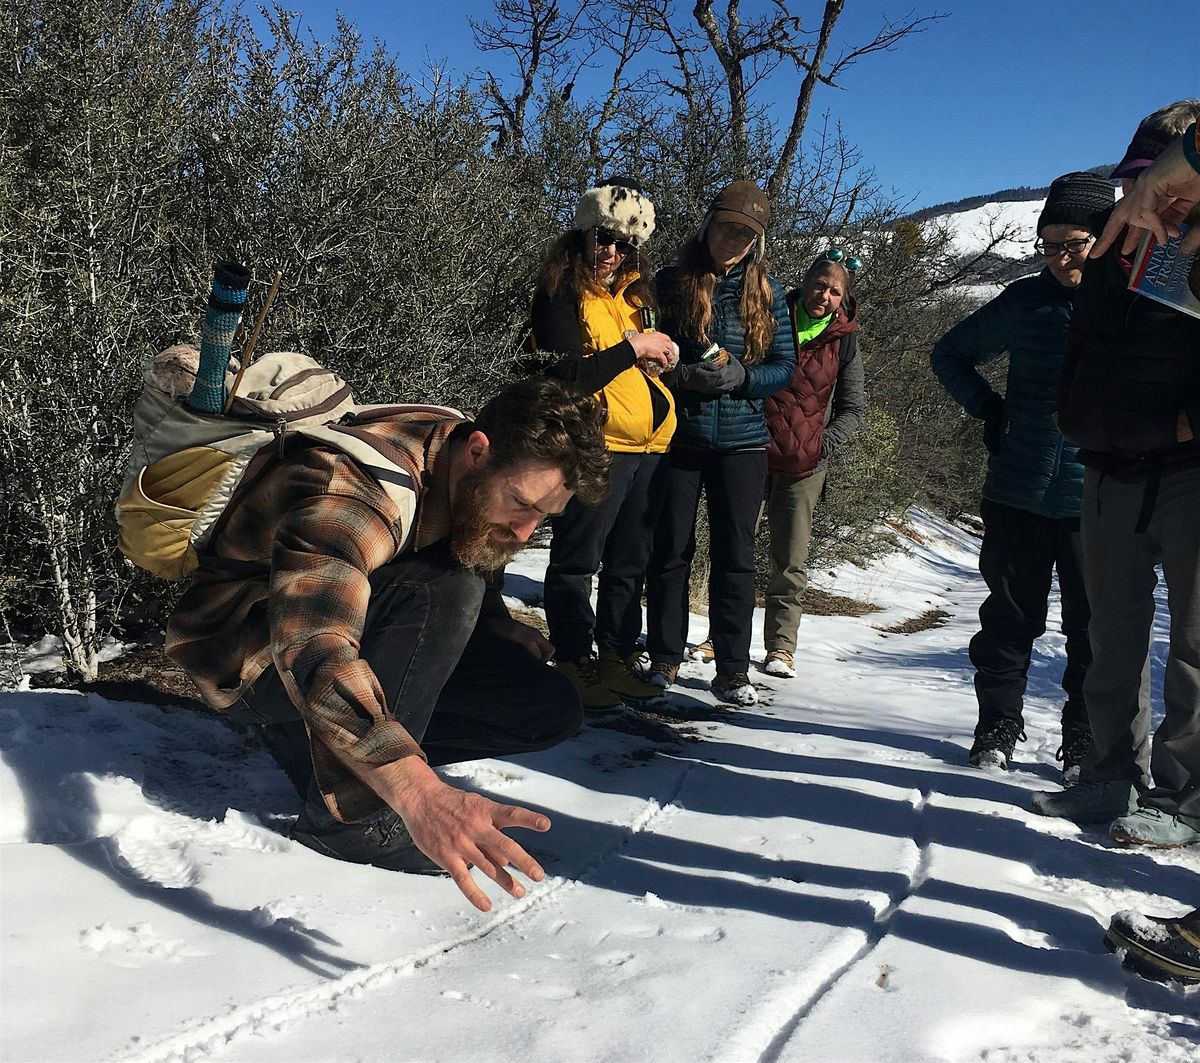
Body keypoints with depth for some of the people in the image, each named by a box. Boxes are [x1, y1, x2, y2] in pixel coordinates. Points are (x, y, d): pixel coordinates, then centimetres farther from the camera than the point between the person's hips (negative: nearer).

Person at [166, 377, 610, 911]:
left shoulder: (480, 478, -7)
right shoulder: (358, 484, -33)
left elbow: (478, 580, 12)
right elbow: (311, 645, -48)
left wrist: (509, 636, -9)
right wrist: (418, 791, -59)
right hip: (248, 657, -8)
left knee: (551, 708, -6)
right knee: (444, 591, -34)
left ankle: (310, 745, -1)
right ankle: (347, 811, -22)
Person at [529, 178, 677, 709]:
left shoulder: (634, 290, 16)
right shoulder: (561, 293, -7)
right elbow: (568, 378, -16)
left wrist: (660, 355, 6)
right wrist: (633, 349, -15)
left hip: (647, 446, 8)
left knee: (630, 563, 13)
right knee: (576, 562, 0)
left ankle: (617, 658, 24)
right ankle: (574, 665, 10)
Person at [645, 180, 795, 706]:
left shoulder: (767, 292, 5)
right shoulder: (673, 282, 2)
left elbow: (784, 365, 4)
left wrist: (739, 376, -16)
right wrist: (680, 374, -19)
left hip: (741, 440, 1)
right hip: (678, 437, 0)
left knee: (735, 555, 3)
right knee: (671, 550, 5)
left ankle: (733, 670, 10)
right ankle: (664, 659, 17)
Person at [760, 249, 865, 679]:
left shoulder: (844, 341, 4)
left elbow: (851, 410, 9)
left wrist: (822, 445, -7)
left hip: (803, 465, 0)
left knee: (791, 562, -1)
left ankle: (780, 647, 10)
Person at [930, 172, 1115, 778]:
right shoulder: (1025, 301, 6)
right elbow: (951, 354, 19)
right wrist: (988, 411, 7)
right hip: (1019, 494, 2)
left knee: (1095, 627, 6)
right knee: (1011, 616, 9)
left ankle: (1086, 744, 20)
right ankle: (998, 728, 23)